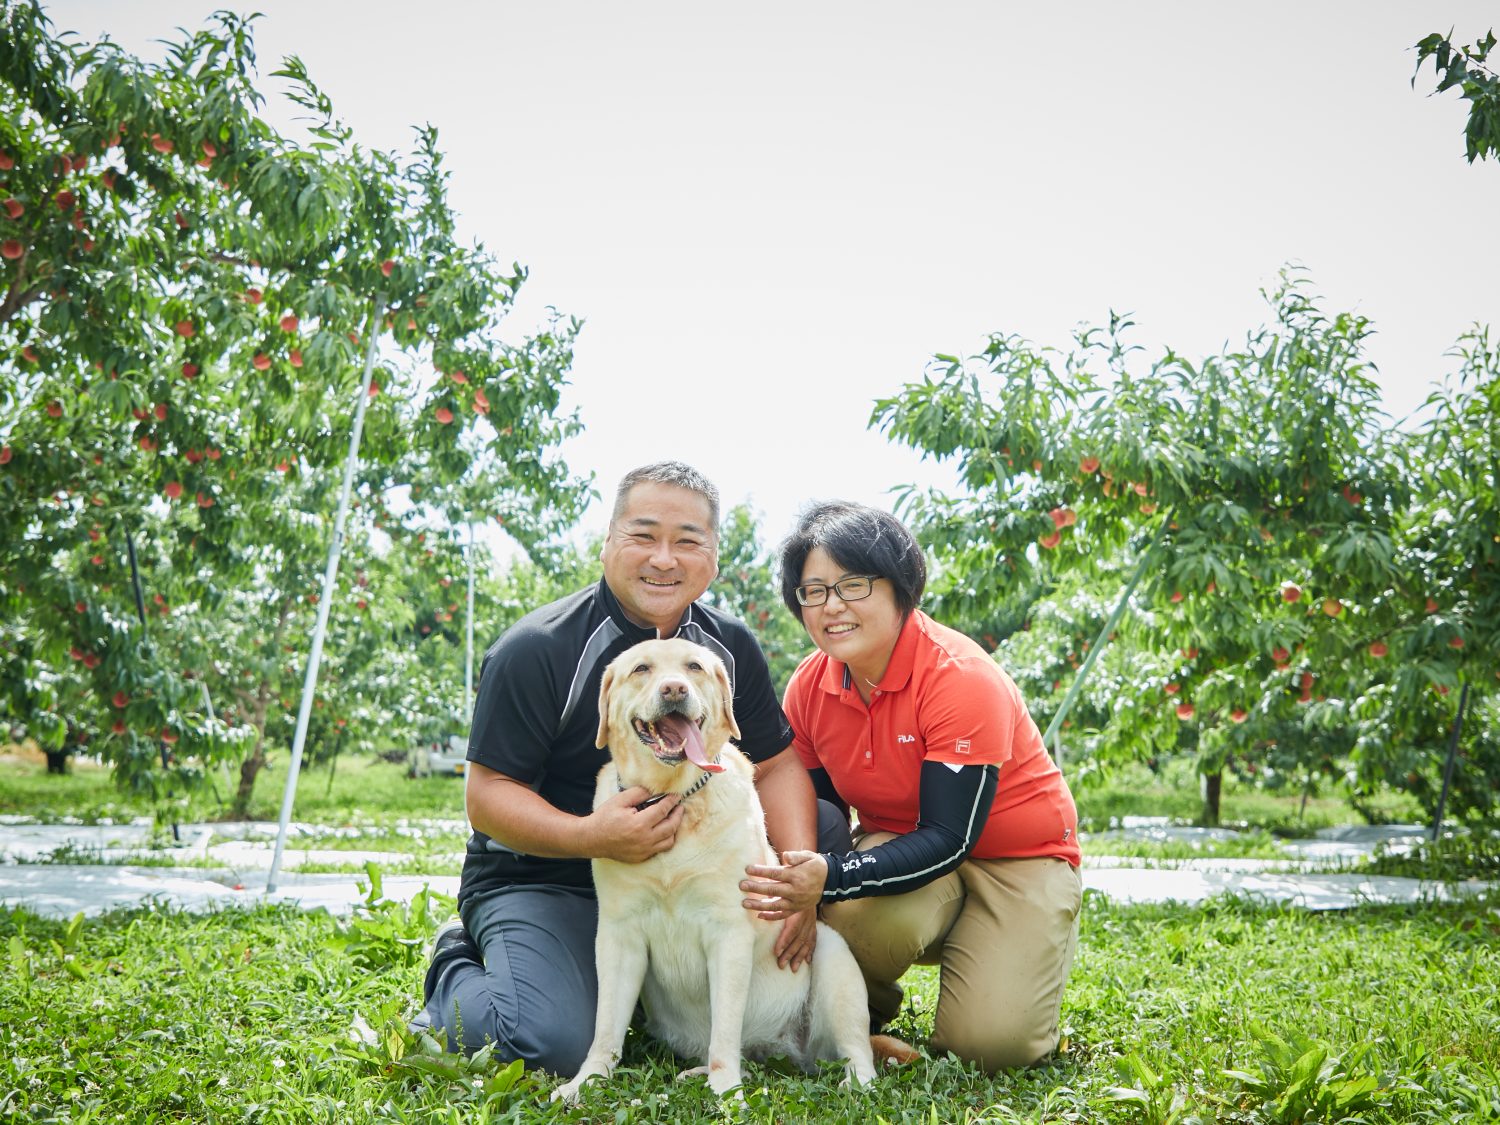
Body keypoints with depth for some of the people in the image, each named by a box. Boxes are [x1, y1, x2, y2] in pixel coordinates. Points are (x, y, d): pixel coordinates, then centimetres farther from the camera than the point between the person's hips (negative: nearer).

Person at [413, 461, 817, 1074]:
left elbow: (776, 765, 3)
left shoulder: (730, 647, 1)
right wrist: (591, 836, -35)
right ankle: (454, 981, 7)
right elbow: (488, 796, -17)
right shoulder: (534, 650, -16)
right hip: (538, 880, -5)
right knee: (552, 1041, -26)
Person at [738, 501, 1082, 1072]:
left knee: (990, 1041, -23)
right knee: (854, 915, -33)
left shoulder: (961, 678, -26)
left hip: (1016, 854, -3)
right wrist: (799, 885, -26)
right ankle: (863, 1009, 2)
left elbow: (949, 838, -29)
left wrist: (831, 878, -44)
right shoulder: (808, 687, -8)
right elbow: (818, 813, -1)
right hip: (899, 840, 4)